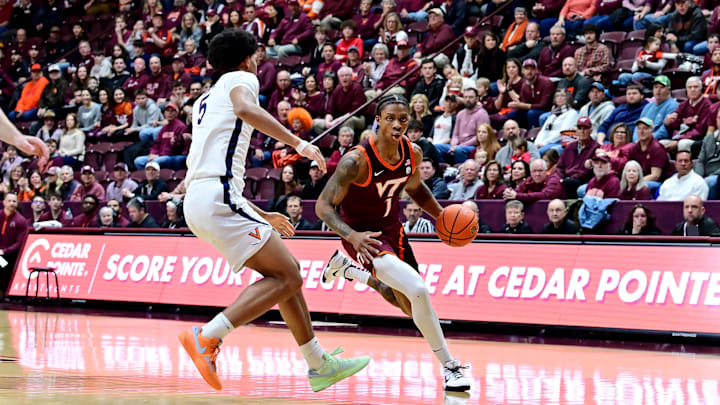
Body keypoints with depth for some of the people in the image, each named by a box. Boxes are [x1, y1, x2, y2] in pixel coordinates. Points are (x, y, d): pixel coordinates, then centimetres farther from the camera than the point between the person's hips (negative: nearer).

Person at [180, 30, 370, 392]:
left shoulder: (206, 101, 30)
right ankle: (207, 337, -23)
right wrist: (297, 142, -20)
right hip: (219, 196, -9)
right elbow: (245, 109, -21)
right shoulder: (241, 79, 5)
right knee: (287, 278, -12)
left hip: (199, 199, 9)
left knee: (287, 271, 15)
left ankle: (319, 365, 17)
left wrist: (262, 216, 36)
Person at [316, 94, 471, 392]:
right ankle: (449, 367, -13)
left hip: (392, 230, 7)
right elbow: (323, 206, -24)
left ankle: (348, 268, 41)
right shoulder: (356, 161, -27)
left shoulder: (413, 153, -8)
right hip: (364, 236, -7)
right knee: (418, 290, -27)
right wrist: (352, 236, -40)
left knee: (410, 306, 21)